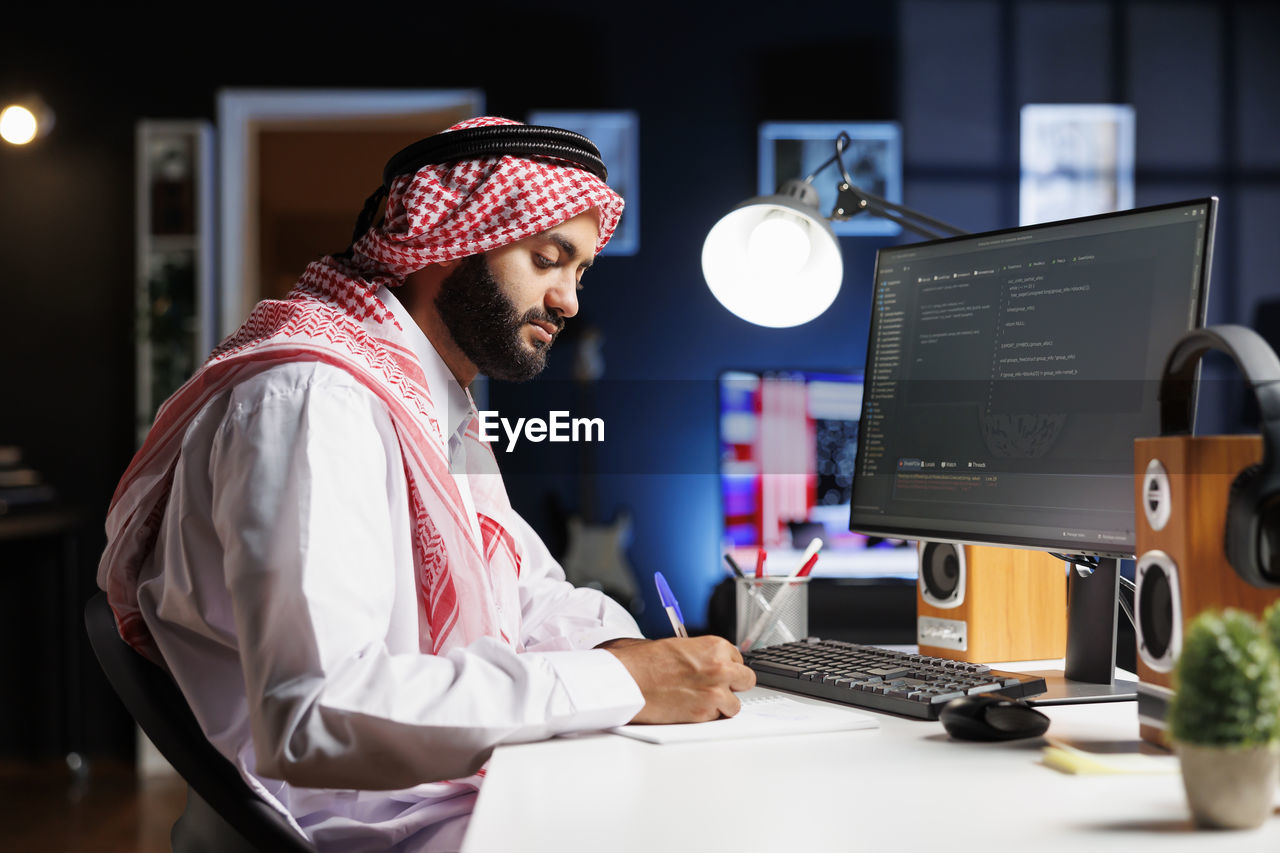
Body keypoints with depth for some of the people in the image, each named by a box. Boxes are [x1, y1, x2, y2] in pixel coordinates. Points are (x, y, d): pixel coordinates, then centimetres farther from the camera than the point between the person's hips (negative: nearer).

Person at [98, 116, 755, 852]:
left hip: (460, 787, 10)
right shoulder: (313, 399, -18)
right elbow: (313, 711, -30)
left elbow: (533, 592, 25)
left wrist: (619, 645, 0)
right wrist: (618, 684, -27)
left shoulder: (442, 412, 17)